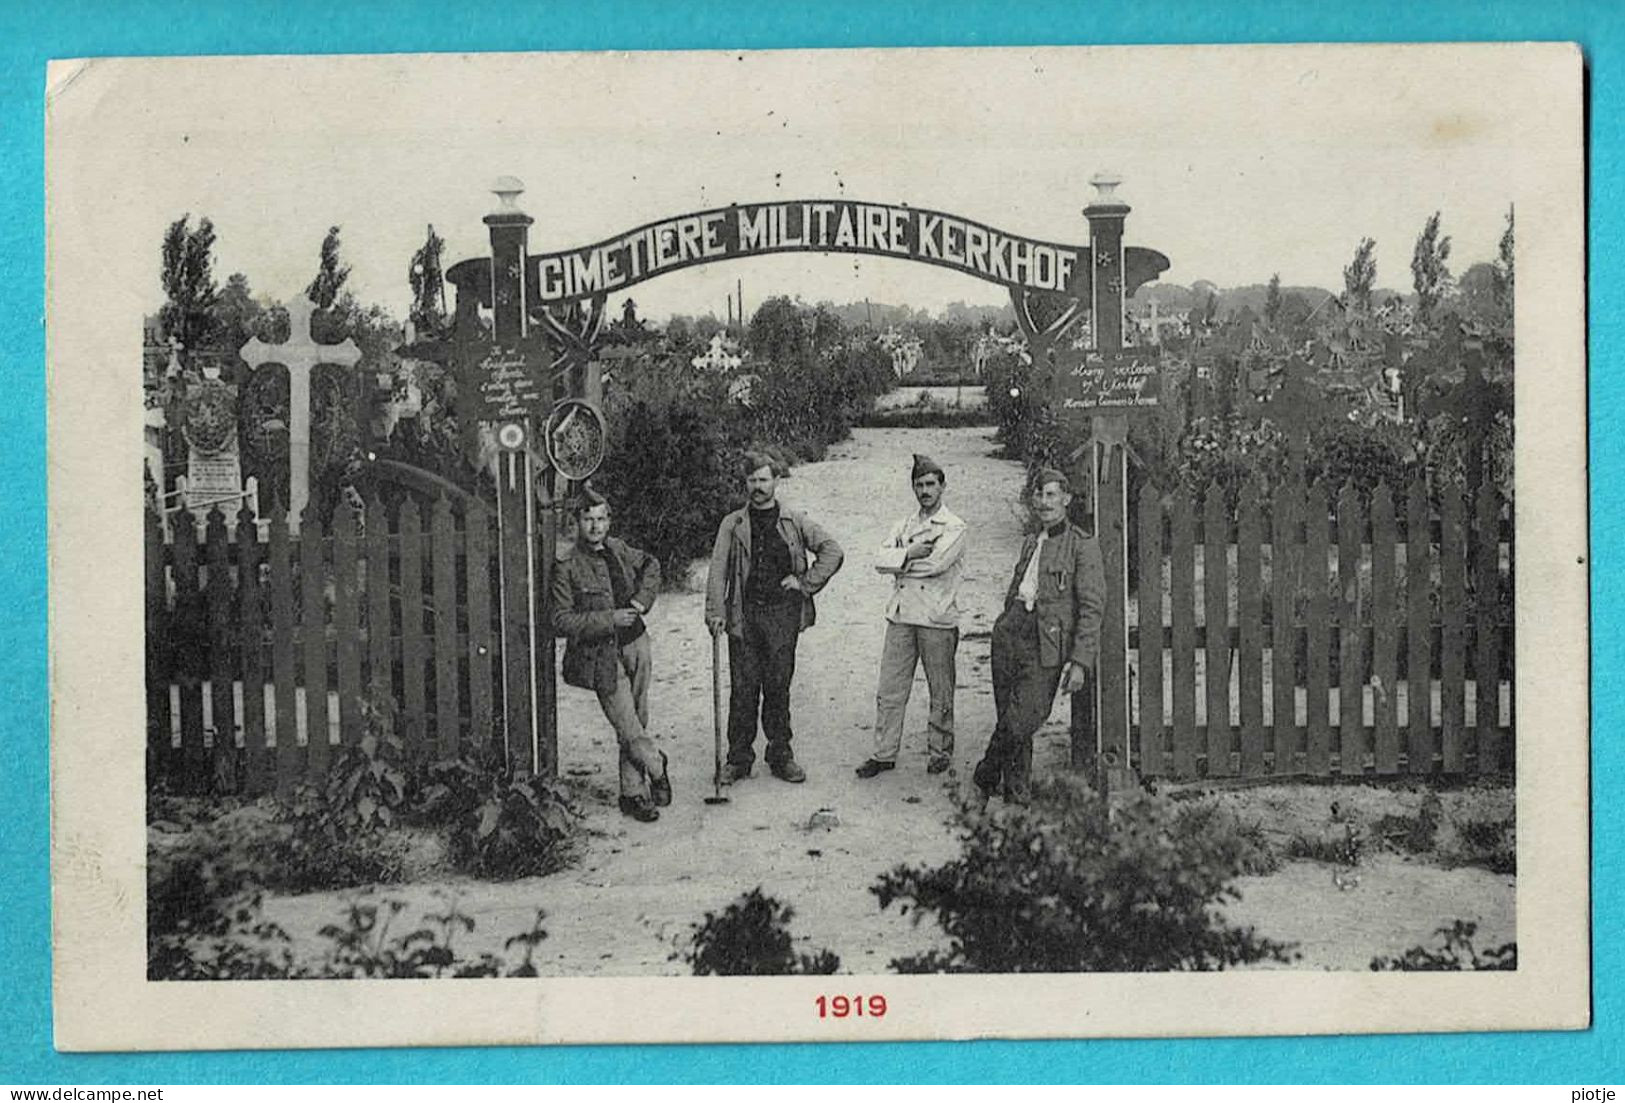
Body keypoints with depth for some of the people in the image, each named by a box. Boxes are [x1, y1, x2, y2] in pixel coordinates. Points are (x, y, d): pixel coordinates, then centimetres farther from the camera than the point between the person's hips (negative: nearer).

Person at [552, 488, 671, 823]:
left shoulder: (618, 550, 5)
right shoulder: (567, 566, -11)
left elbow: (651, 565, 25)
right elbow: (562, 621, -13)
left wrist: (643, 599, 6)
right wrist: (610, 619, -18)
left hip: (635, 646, 5)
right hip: (602, 657, -5)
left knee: (637, 722, 9)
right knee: (630, 730, -7)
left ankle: (633, 793, 20)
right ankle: (656, 767, 21)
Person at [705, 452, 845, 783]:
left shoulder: (794, 522, 7)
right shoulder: (732, 525, 8)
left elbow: (832, 551, 4)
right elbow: (718, 570, 2)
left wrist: (806, 582, -3)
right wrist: (715, 611, -8)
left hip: (783, 612, 0)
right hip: (744, 614, 0)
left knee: (779, 686, 4)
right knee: (743, 689, 0)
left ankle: (781, 756, 12)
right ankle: (739, 758, 7)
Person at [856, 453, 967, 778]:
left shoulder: (954, 528, -2)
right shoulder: (904, 525, 15)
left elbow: (935, 563, -18)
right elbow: (880, 559, 2)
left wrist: (900, 562, -6)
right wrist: (910, 553, -13)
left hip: (937, 620, -4)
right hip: (901, 616, 5)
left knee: (941, 692, 5)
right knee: (890, 689, 3)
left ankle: (940, 752, 18)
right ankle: (884, 754, 9)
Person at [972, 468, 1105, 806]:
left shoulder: (1083, 547, -2)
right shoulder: (1030, 543, 19)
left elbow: (1092, 609, -7)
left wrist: (1080, 661, -14)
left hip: (1046, 645, -6)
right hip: (1009, 635, 6)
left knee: (1021, 722, -13)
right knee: (1009, 721, 5)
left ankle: (987, 775, 9)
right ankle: (1016, 793, 17)